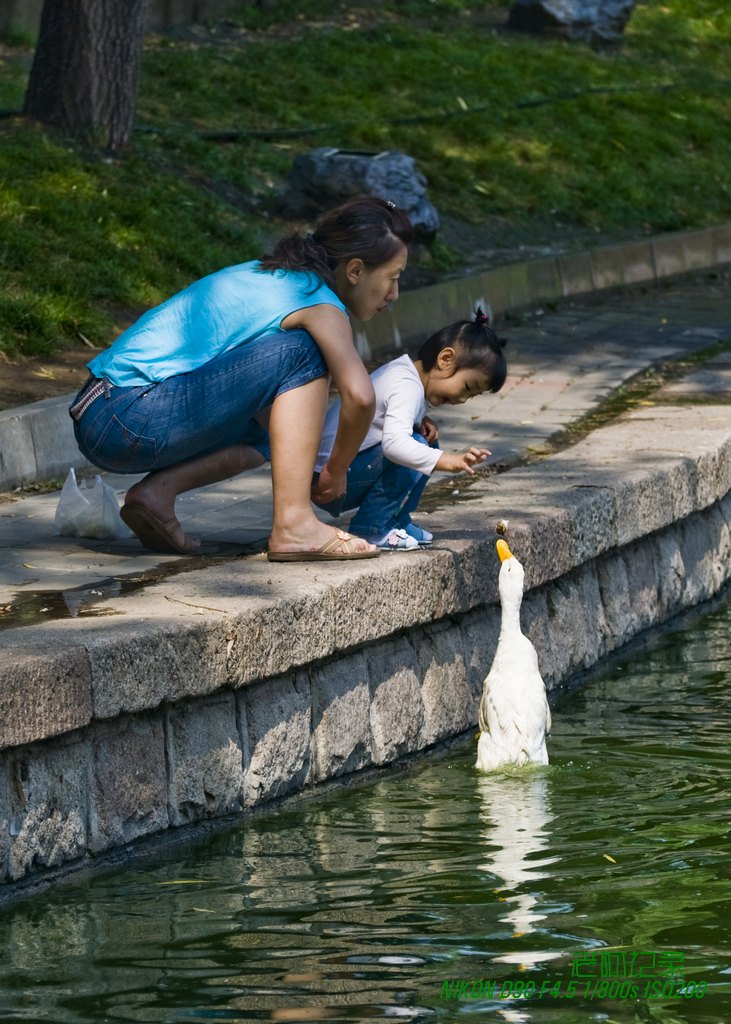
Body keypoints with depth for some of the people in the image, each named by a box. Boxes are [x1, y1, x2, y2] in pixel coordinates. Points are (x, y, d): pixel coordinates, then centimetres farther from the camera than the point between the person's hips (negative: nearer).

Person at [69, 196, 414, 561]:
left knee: (271, 429, 26)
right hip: (133, 419, -10)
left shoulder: (267, 275, 21)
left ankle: (159, 488, 3)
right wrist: (336, 471, -3)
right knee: (299, 352, -10)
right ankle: (293, 526, -15)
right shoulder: (321, 304, -6)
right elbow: (359, 396, -19)